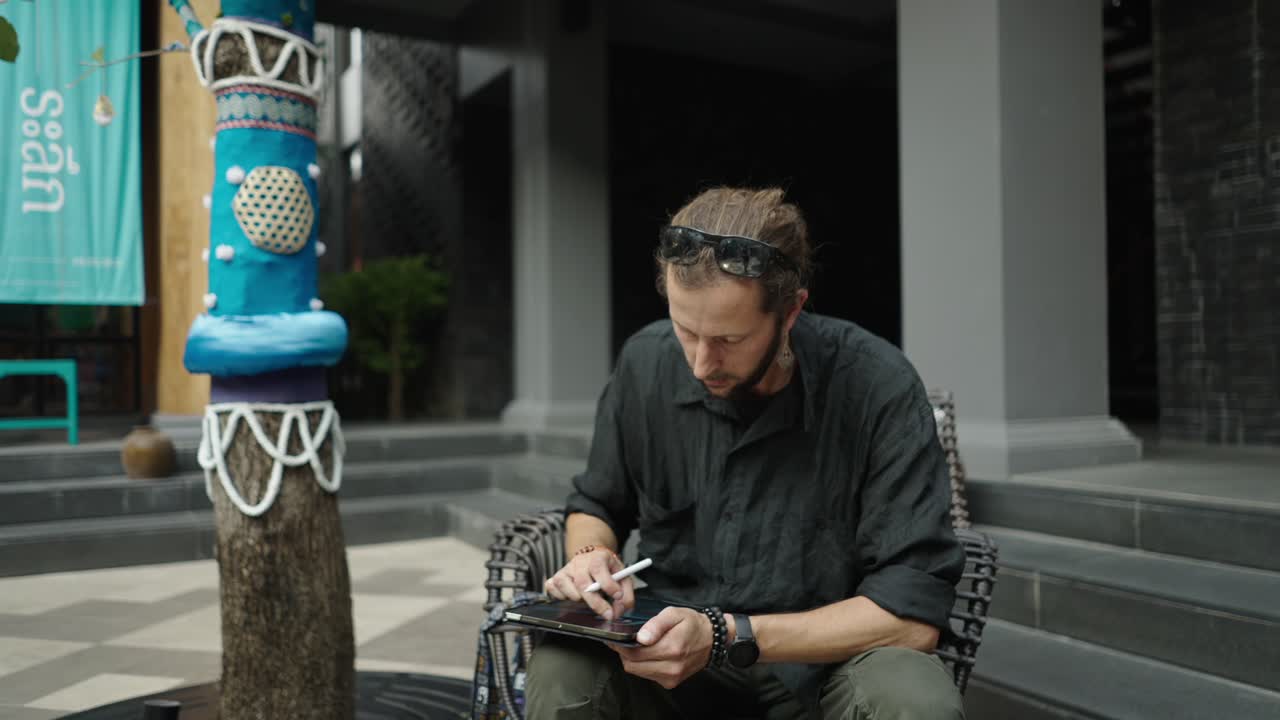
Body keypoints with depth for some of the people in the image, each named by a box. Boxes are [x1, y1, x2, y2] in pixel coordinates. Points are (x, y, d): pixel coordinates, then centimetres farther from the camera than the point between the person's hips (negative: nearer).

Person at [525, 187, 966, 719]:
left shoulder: (879, 389, -19)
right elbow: (594, 508, 10)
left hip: (820, 664, 0)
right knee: (561, 671, -29)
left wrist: (726, 637, -26)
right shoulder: (646, 362, -7)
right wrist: (590, 556, -13)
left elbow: (913, 610, -20)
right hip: (668, 655, 1)